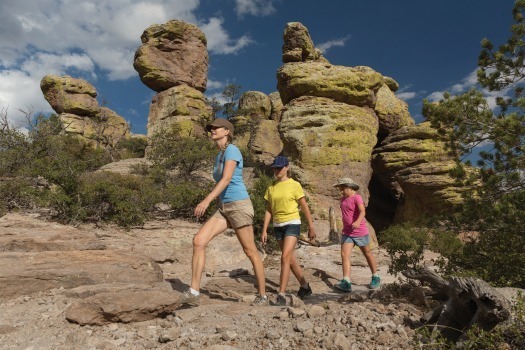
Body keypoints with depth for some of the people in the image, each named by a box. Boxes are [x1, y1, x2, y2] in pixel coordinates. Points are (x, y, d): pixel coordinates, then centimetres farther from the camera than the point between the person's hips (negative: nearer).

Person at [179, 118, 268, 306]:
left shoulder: (232, 149, -10)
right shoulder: (219, 156, 18)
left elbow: (227, 179, -24)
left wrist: (207, 200, -34)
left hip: (239, 206, -8)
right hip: (224, 208, 8)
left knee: (250, 252, 2)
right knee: (198, 241, -9)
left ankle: (263, 296, 19)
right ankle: (193, 293, -8)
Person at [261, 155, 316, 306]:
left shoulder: (294, 185, -6)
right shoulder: (271, 188, 7)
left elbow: (304, 207, -2)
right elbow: (268, 210, 8)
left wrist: (311, 227, 0)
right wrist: (264, 230, 4)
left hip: (292, 224, -5)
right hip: (278, 226, 6)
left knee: (285, 257, -17)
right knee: (291, 259, 14)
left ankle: (281, 295, -12)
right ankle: (305, 286, 32)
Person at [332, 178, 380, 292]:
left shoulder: (356, 198, -14)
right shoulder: (343, 199, 7)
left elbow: (362, 211, -29)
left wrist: (358, 222, -47)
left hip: (360, 232, -5)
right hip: (347, 233, 6)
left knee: (367, 253, 13)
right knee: (344, 254, -12)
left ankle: (375, 277, 33)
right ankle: (346, 282, -17)